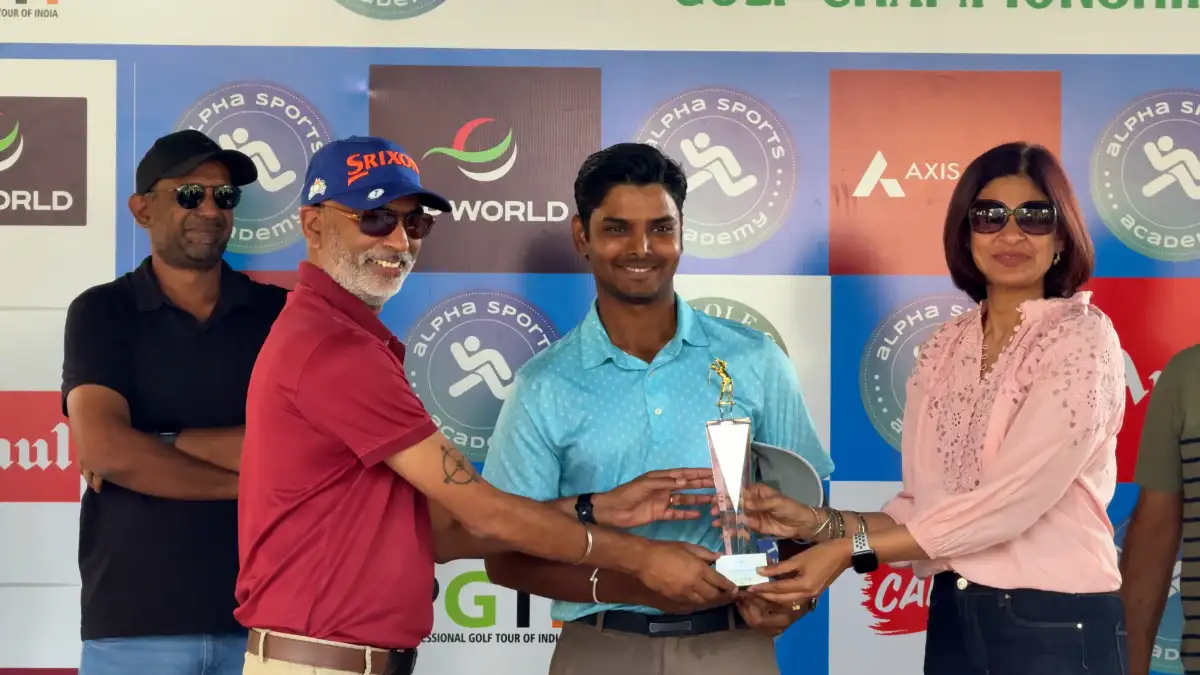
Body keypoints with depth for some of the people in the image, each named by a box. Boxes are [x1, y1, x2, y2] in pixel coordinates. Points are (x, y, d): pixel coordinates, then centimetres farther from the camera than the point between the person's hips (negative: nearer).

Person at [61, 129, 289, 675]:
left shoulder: (279, 312, 6)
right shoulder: (101, 312, 3)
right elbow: (104, 450, -11)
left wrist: (159, 445, -10)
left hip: (261, 614, 1)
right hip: (135, 620, -1)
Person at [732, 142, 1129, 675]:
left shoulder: (1082, 339, -11)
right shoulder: (943, 349, 6)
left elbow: (1009, 501, -20)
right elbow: (923, 506, 6)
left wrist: (850, 549, -20)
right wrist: (820, 524, -10)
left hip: (1056, 625, -5)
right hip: (952, 618, 5)